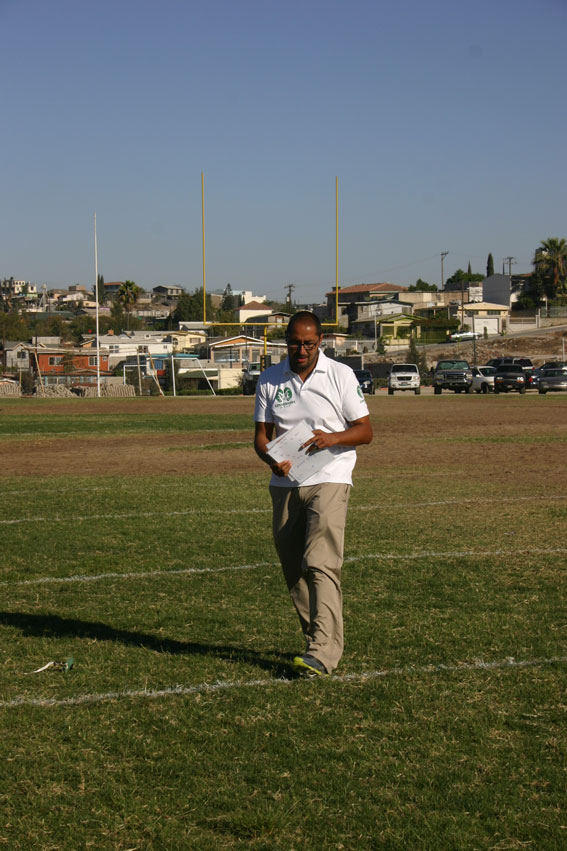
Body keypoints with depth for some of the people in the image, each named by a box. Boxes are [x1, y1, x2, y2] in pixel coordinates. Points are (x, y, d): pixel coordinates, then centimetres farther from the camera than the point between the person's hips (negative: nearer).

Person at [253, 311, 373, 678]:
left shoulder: (341, 375, 0)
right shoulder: (270, 380, 8)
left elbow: (365, 430, 1)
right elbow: (261, 434, 9)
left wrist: (333, 438, -19)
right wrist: (273, 460, -14)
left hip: (329, 480, -4)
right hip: (285, 483, 4)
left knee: (321, 564, -17)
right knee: (293, 568, 6)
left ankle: (323, 651, -21)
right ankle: (317, 639, 21)